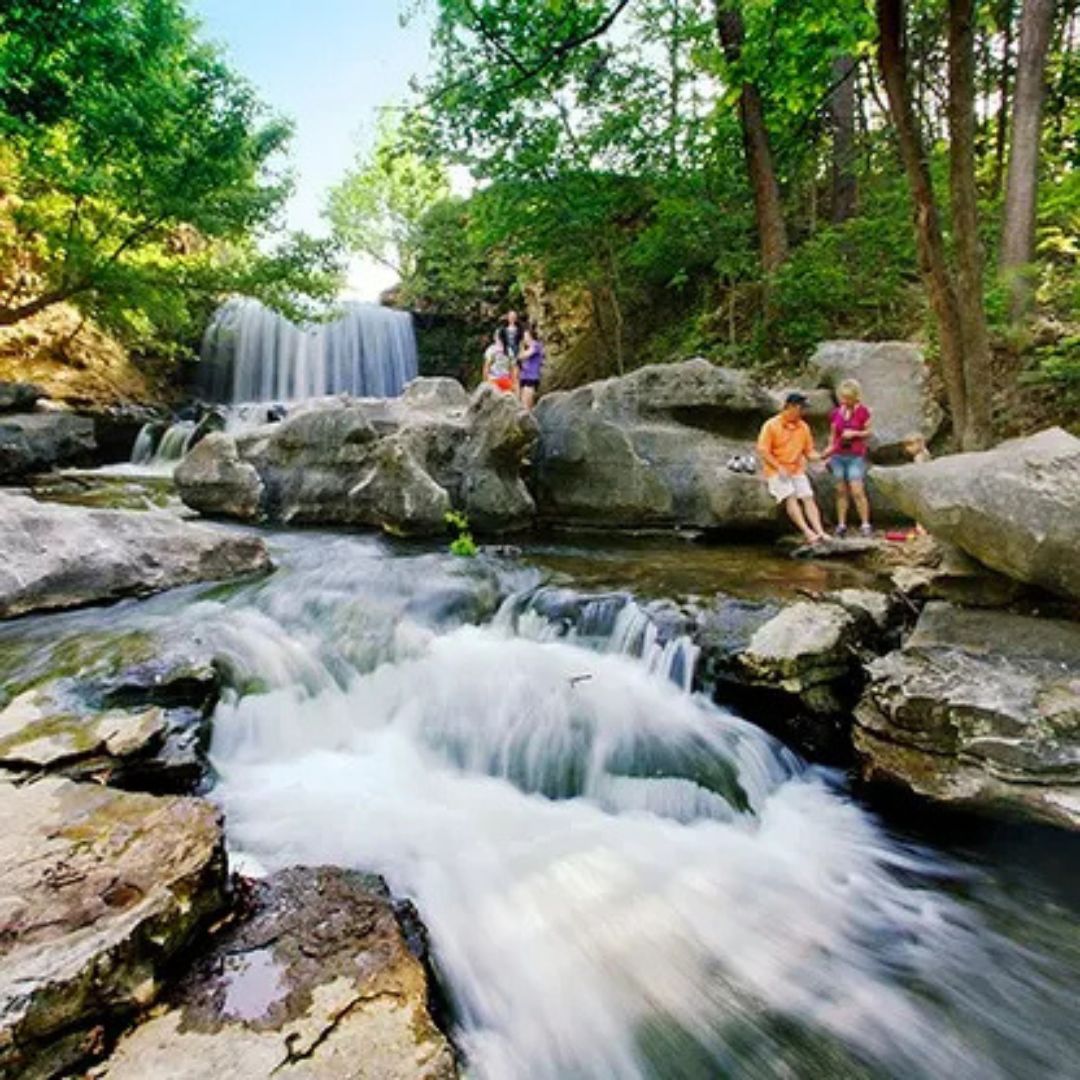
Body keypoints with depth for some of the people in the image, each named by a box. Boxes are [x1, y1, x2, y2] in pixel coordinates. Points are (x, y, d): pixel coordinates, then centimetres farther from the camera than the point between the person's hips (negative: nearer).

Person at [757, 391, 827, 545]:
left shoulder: (804, 427, 9)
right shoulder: (771, 425, -5)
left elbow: (809, 452, 12)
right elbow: (762, 451, -10)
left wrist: (821, 457, -10)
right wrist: (779, 468, -18)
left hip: (797, 471, 5)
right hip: (777, 472, -5)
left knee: (808, 497, -13)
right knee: (790, 497, -23)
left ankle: (819, 531, -22)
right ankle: (807, 532, -32)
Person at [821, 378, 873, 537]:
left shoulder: (862, 411, -2)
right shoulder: (836, 413, 7)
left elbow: (868, 433, 4)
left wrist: (854, 433, -13)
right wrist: (826, 454, 1)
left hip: (856, 457, -3)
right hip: (838, 456, 3)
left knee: (857, 491, -10)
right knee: (841, 491, 5)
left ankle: (865, 524, -1)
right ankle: (841, 525, 10)